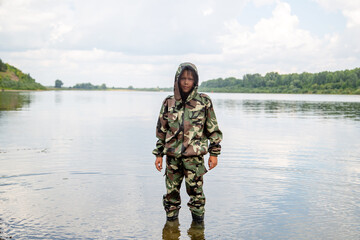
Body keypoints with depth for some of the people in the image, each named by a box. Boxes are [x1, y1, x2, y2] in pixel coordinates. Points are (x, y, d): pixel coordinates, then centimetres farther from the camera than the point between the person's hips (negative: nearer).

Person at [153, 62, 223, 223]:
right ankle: (171, 219, 26)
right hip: (172, 156, 2)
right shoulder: (169, 103, 6)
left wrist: (214, 153, 1)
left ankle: (198, 221, 17)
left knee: (195, 191, 0)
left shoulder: (204, 102, 0)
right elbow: (161, 130, 12)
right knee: (171, 191, 9)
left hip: (194, 156, -2)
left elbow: (213, 129, 4)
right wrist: (158, 154, 9)